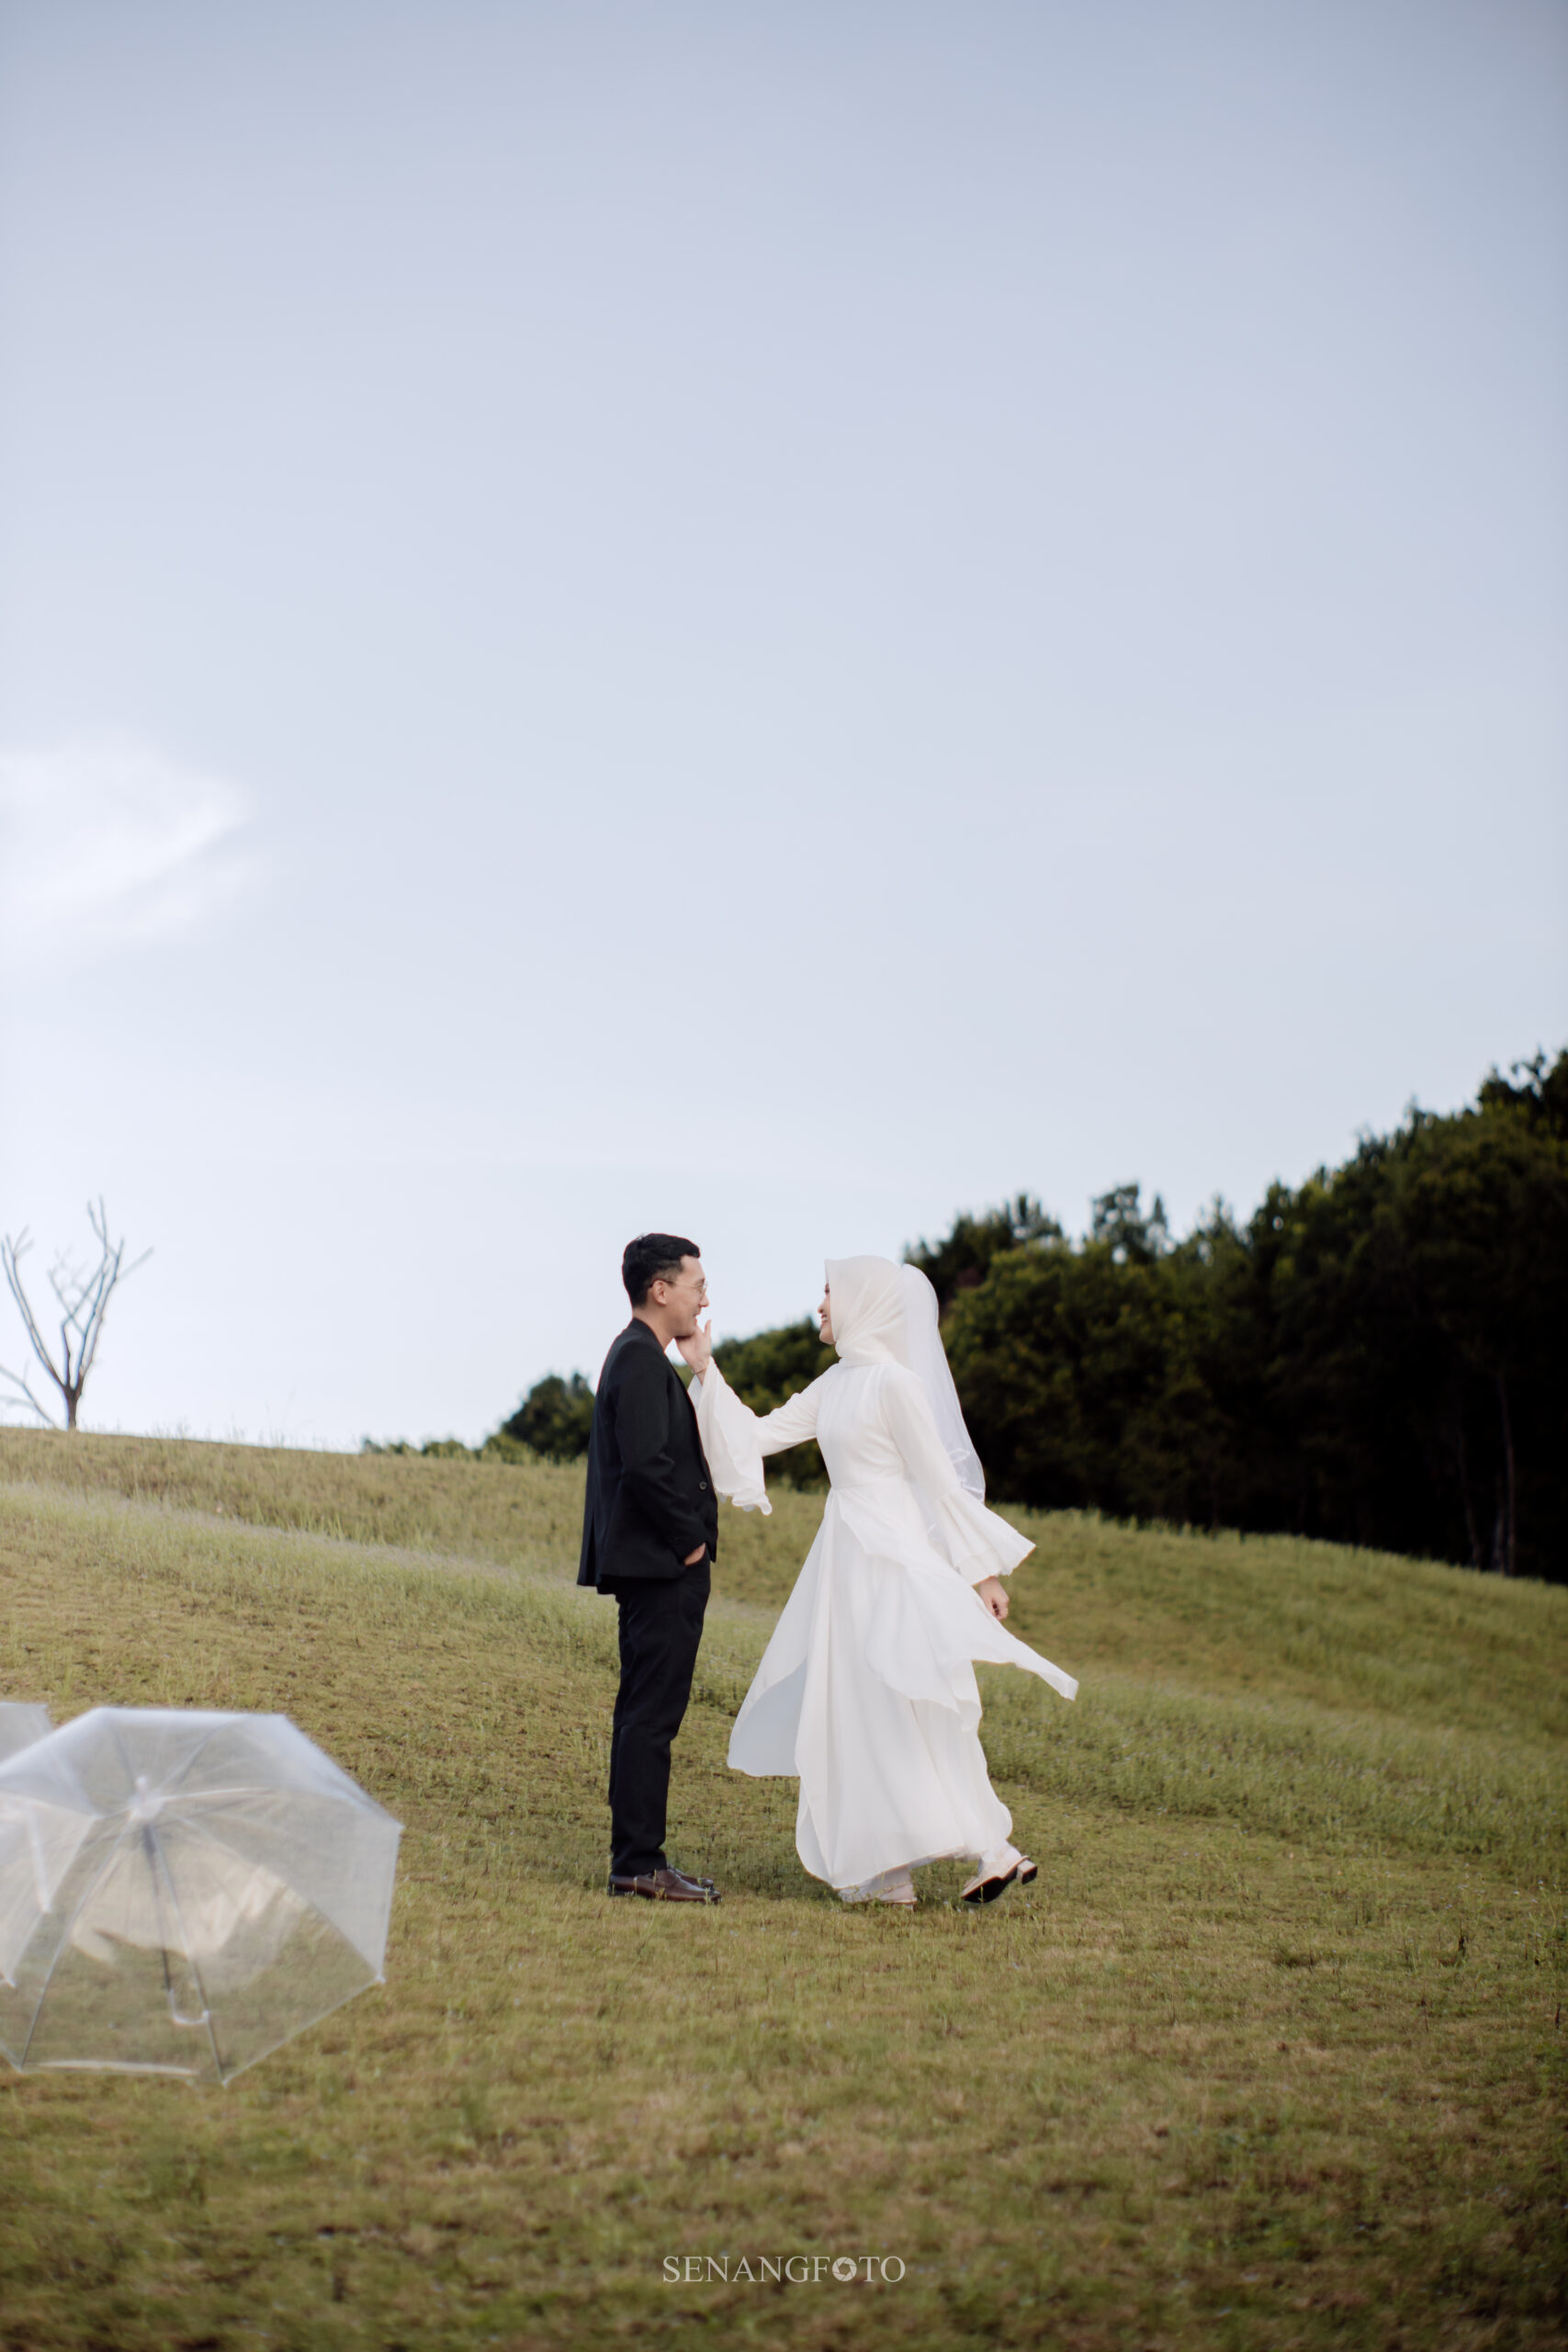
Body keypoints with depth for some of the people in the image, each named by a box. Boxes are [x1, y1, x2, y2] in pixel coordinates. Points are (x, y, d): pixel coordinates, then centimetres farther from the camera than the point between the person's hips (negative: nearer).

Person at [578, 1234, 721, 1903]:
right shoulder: (642, 1360, -14)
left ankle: (635, 1859, 16)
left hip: (650, 1565, 11)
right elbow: (646, 1465, -24)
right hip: (664, 1569, -11)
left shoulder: (636, 1357, 19)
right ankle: (639, 1863, -6)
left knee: (642, 1714, 12)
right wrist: (691, 1540, -14)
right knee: (651, 1716, -8)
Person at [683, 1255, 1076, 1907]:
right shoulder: (836, 1383, 12)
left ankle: (993, 1850, 0)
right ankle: (887, 1872, 13)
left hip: (893, 1559, -9)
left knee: (898, 1712, -6)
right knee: (853, 1714, 9)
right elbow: (759, 1435, 15)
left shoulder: (895, 1381, -13)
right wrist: (705, 1370, 10)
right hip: (847, 1558, 9)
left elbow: (940, 1481, -12)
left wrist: (982, 1571, -9)